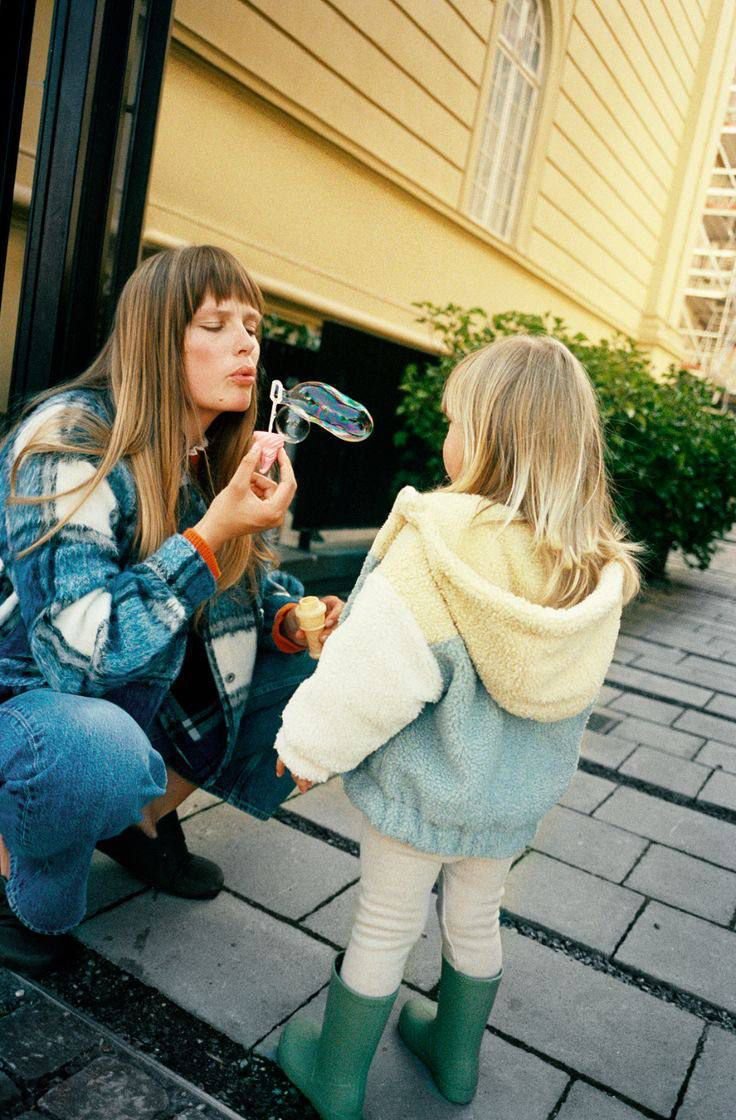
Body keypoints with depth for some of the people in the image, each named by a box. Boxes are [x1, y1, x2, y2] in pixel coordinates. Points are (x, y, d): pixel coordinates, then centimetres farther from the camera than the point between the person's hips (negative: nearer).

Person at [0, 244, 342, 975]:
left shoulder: (225, 456, -3)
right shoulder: (70, 441, -24)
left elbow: (250, 587, 7)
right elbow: (78, 652, -30)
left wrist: (292, 622, -16)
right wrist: (213, 530, -35)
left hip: (148, 699, 7)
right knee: (98, 749, -40)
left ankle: (147, 817, 13)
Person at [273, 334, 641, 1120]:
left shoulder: (437, 547, -28)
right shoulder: (595, 571, -9)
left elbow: (372, 672, -25)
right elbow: (569, 684, 2)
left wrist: (309, 744, -9)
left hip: (421, 790, -5)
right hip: (514, 800, 5)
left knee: (383, 930, 15)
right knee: (475, 921, 25)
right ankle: (456, 1054, 49)